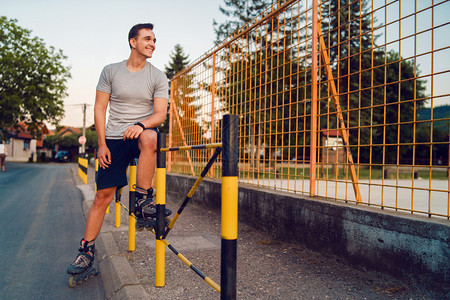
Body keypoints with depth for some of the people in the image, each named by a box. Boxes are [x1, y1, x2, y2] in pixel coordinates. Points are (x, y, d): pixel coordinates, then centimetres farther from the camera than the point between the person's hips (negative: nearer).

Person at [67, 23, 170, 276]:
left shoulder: (158, 77, 2)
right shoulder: (111, 71, 4)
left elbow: (161, 114, -5)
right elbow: (100, 108, 4)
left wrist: (141, 125, -26)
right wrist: (102, 144, -4)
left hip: (141, 132, 0)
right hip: (113, 139, 1)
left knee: (149, 138, -39)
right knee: (103, 195, -2)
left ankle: (143, 202, -25)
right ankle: (87, 250, 14)